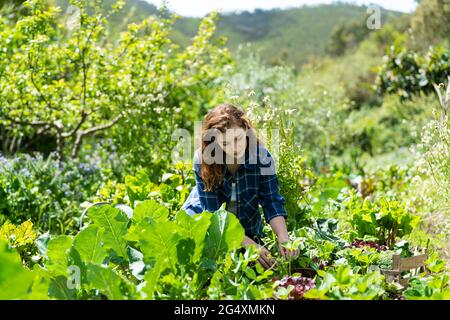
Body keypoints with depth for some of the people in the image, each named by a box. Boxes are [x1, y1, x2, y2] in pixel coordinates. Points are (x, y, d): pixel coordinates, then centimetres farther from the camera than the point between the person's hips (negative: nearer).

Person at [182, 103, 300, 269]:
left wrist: (283, 239, -36)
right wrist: (249, 244, -37)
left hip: (248, 228, 2)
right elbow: (213, 214, -27)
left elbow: (272, 202, -18)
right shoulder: (203, 159, -26)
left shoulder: (261, 155, -20)